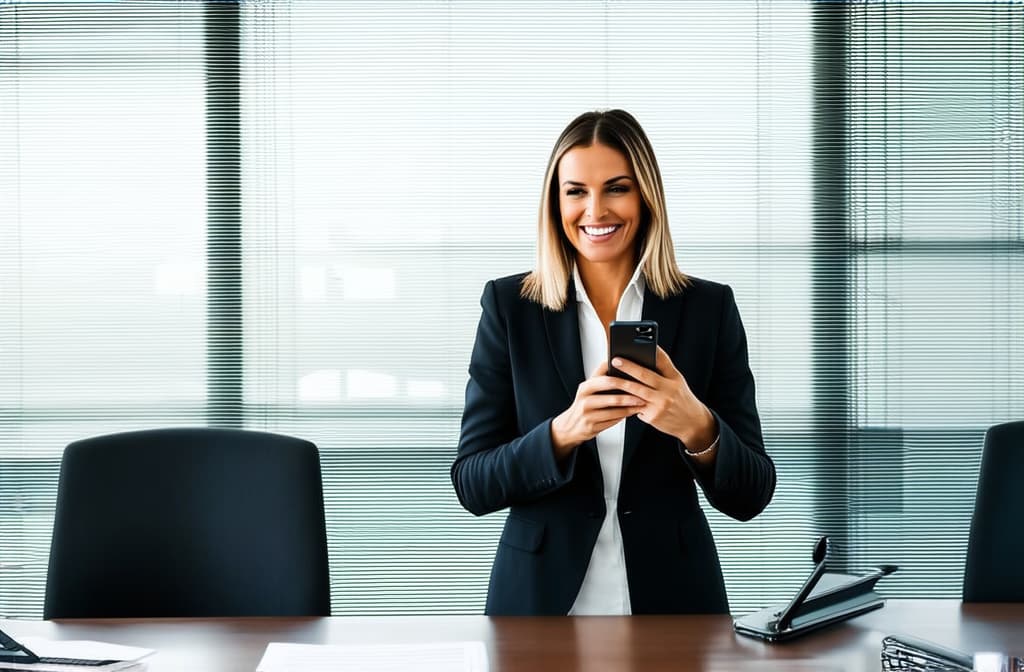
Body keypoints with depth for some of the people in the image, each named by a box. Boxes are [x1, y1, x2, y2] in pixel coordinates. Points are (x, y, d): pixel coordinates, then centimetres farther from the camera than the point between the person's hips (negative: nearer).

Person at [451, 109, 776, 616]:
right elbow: (473, 485, -6)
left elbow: (750, 496, -3)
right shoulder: (509, 306, -2)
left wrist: (696, 427, -22)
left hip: (671, 598, 0)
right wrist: (564, 432, -22)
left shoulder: (709, 308, -2)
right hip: (541, 597, 0)